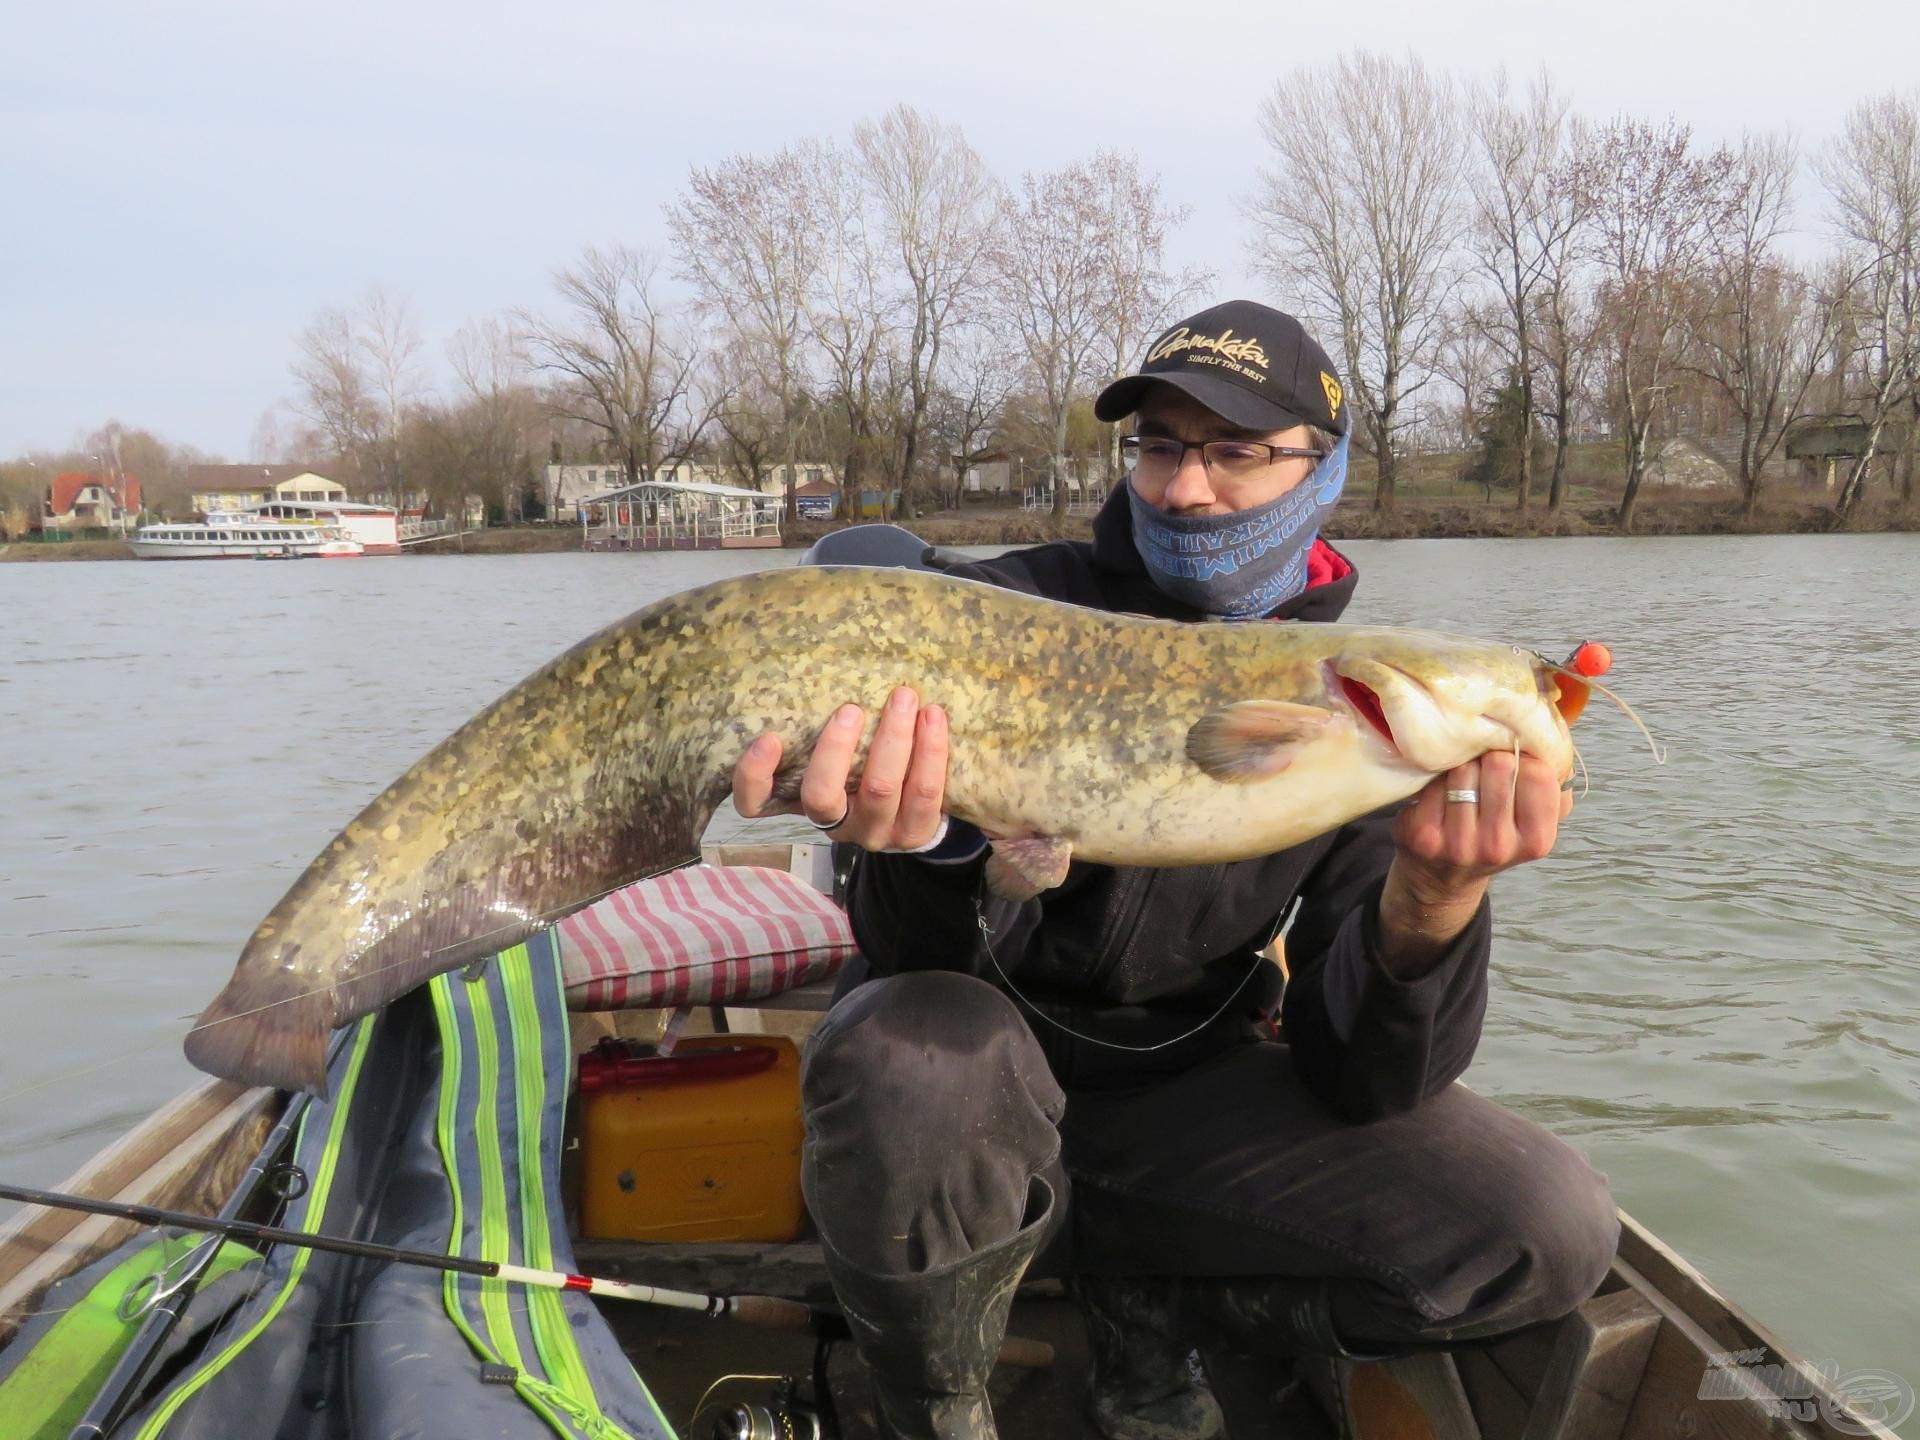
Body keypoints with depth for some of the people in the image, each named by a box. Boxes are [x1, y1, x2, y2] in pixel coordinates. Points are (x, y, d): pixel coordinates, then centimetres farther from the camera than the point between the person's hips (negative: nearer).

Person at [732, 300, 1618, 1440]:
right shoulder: (1014, 611, -13)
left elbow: (1358, 1081, -13)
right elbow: (930, 969, -19)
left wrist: (1436, 897, -33)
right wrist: (918, 846, -43)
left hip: (1188, 1094, 3)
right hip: (995, 1083, -2)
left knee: (1554, 1231, -16)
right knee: (909, 1051, -37)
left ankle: (1147, 1300, 5)